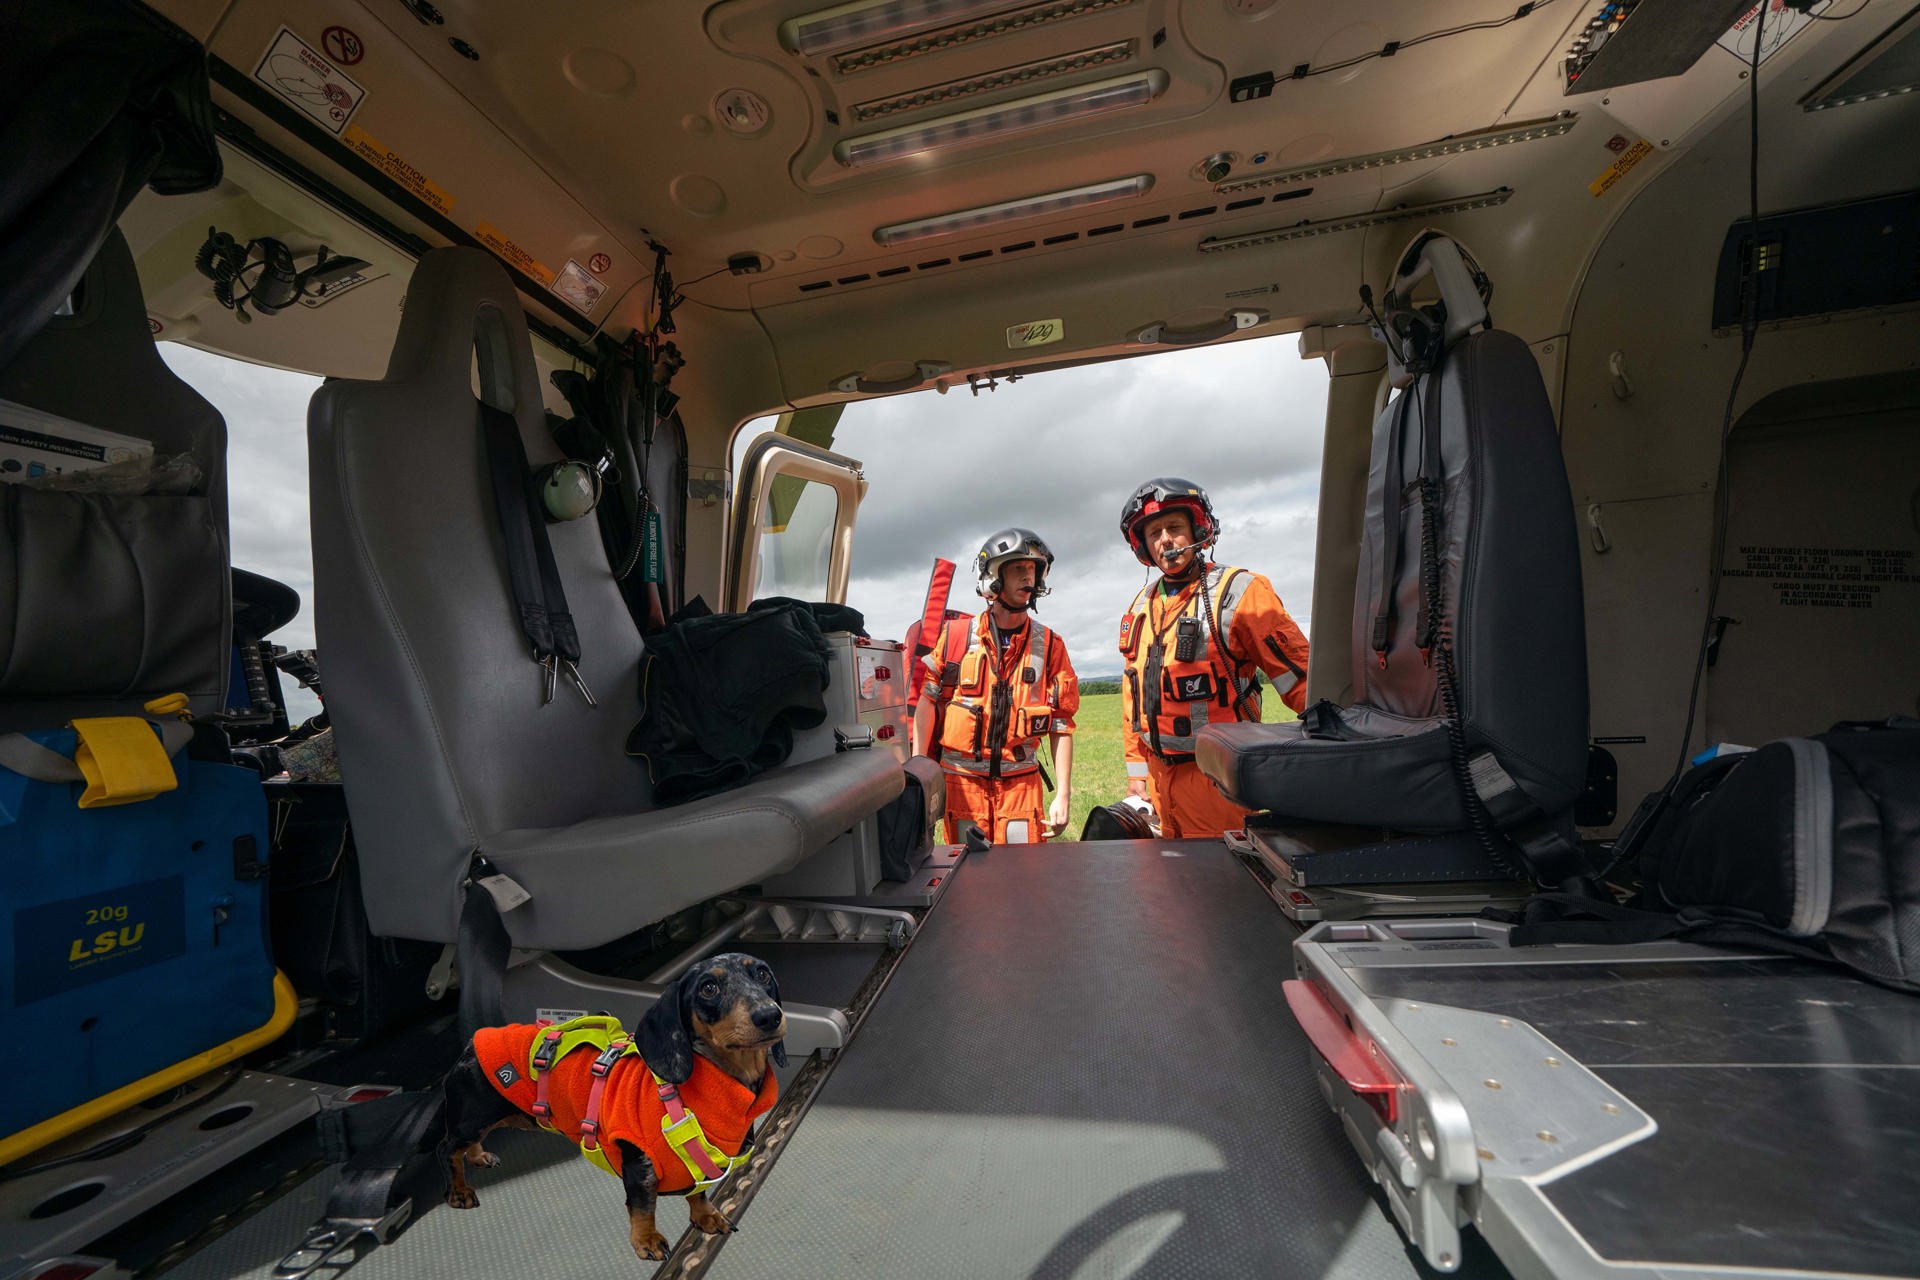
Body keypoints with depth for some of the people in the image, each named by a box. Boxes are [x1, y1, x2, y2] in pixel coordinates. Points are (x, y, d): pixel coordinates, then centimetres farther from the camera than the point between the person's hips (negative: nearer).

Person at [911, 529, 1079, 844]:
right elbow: (926, 702, -1)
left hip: (1020, 781, 1)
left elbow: (1061, 726, 2)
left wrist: (1063, 794, 0)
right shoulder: (956, 636, -2)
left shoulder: (1050, 646, 2)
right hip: (961, 779, -1)